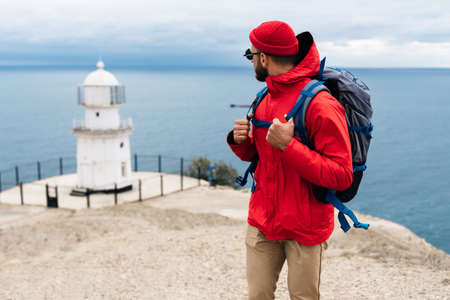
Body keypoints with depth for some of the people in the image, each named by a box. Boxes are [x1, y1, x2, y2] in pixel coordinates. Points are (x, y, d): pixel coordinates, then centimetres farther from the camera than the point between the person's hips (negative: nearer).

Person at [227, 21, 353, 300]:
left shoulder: (320, 104, -19)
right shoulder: (265, 99, 7)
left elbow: (342, 176, -22)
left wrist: (289, 146, -28)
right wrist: (239, 142, -5)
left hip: (306, 228, -6)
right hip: (262, 221, 6)